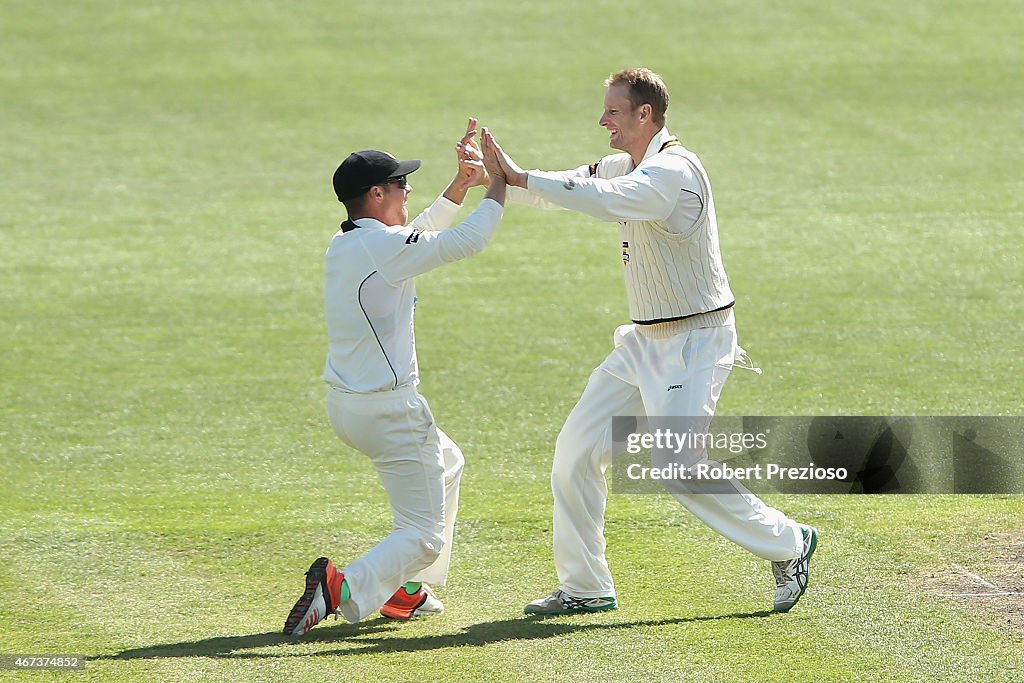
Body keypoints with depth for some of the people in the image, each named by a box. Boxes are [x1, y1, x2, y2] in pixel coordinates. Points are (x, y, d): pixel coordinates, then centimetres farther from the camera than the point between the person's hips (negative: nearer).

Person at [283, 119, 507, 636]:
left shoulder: (344, 245, 8)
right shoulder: (384, 246, -18)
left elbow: (418, 240, 23)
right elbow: (466, 242, -15)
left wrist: (459, 186, 18)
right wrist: (497, 186, 0)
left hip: (344, 404, 10)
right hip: (387, 411, -10)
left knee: (446, 463, 33)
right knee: (424, 535, -6)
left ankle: (406, 591, 33)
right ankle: (344, 590, -30)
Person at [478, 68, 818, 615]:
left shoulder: (673, 171, -21)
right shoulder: (625, 167, 10)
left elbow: (602, 199, -37)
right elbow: (557, 191, 7)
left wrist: (519, 177, -36)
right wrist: (500, 170, -11)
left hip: (694, 340, -10)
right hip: (645, 340, 10)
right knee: (577, 450, 4)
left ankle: (788, 544, 3)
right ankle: (584, 587, 13)